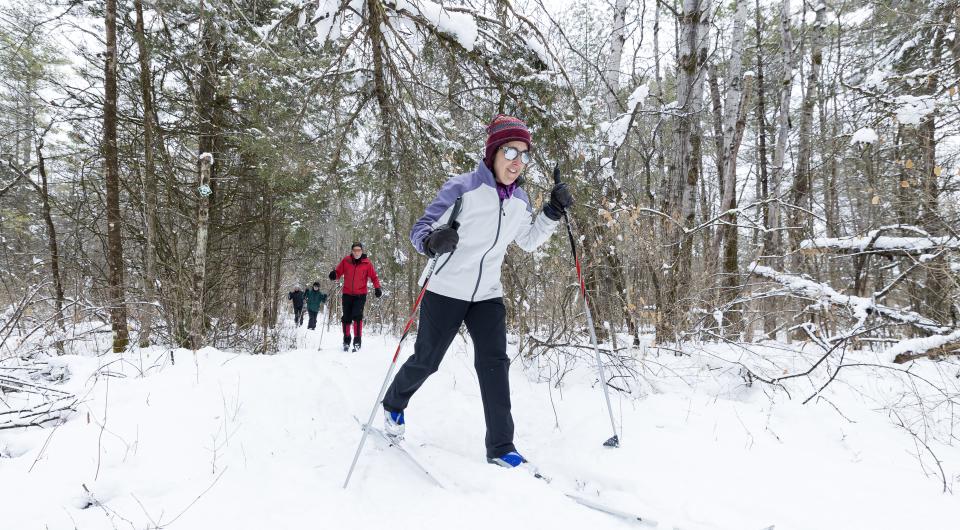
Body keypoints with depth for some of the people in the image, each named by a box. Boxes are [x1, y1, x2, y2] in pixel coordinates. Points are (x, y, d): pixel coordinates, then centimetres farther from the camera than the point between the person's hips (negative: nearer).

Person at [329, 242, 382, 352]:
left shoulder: (367, 263, -3)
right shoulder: (345, 260, 0)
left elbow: (374, 277, 2)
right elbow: (338, 272, 3)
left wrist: (377, 288, -13)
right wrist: (334, 275, -19)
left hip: (360, 295, -2)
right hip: (347, 294, 2)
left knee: (357, 316, -18)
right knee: (346, 318, 7)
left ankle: (357, 341, -11)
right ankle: (346, 340, 26)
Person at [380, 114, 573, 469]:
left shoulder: (520, 201, 3)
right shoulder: (462, 188, -16)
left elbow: (528, 241, 19)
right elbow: (419, 230, -14)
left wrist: (553, 213, 4)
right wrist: (433, 241, -38)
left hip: (487, 295, 5)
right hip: (445, 290, -4)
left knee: (495, 364, -5)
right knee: (426, 360, 8)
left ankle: (501, 447, 3)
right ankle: (393, 404, 38)